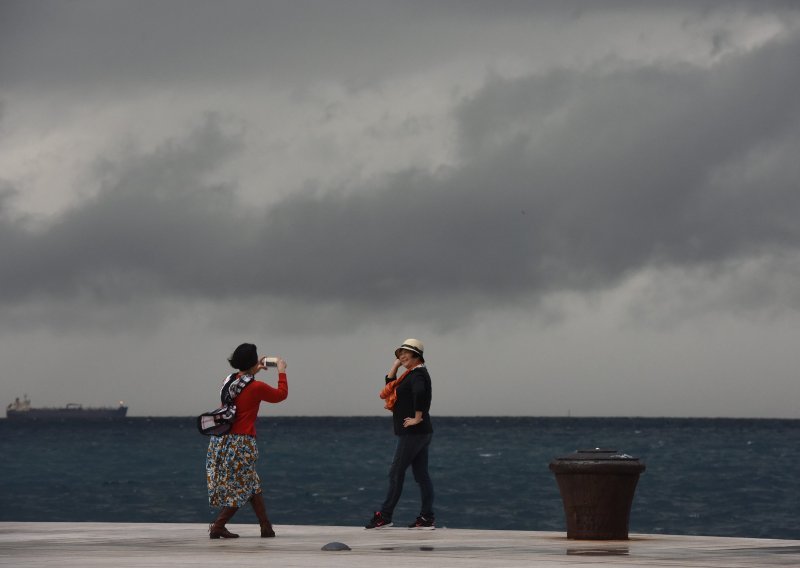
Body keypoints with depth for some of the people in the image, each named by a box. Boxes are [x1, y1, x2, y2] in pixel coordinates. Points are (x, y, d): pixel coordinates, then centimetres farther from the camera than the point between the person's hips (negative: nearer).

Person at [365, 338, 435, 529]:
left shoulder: (417, 374, -14)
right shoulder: (412, 374, 17)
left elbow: (420, 393, -34)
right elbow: (390, 382, 27)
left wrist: (417, 418, -27)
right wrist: (396, 364, 15)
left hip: (412, 433, -10)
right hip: (419, 433, 10)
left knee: (396, 473, -5)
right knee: (421, 474, 7)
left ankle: (384, 516, -1)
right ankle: (427, 518, 6)